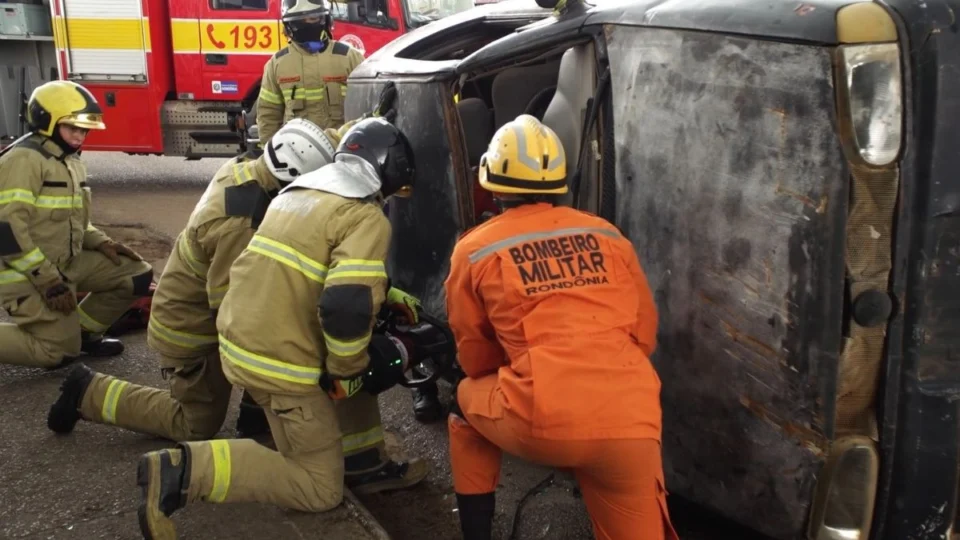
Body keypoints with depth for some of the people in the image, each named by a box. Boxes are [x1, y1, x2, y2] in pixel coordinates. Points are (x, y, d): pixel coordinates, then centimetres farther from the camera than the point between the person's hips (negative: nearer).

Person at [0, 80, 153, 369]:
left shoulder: (71, 161, 10)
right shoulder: (24, 159, -19)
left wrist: (101, 243, 1)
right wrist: (49, 281, -24)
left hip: (68, 262, 9)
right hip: (28, 275, -9)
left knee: (137, 275, 2)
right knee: (59, 352, -9)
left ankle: (82, 332, 14)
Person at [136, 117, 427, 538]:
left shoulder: (301, 189, 13)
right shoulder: (367, 217, -13)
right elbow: (346, 307, -26)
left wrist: (390, 296, 24)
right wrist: (346, 370, -9)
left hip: (239, 338, 9)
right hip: (278, 360, -9)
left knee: (365, 355, 25)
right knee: (321, 490, 4)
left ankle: (364, 464, 25)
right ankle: (184, 471, -9)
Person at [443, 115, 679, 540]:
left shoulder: (474, 250, 8)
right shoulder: (608, 236, 15)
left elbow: (475, 359, 17)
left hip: (541, 420, -1)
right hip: (631, 422, 2)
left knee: (469, 401, 29)